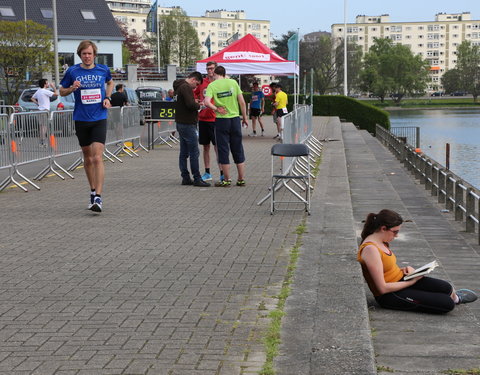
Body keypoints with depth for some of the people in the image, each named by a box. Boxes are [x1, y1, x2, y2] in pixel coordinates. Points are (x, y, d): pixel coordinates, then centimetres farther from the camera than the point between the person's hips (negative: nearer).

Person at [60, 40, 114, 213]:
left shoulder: (103, 70, 2)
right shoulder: (72, 71, 0)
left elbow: (110, 83, 24)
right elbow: (62, 91, 10)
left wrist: (107, 98, 6)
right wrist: (72, 88, -11)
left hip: (99, 118, -1)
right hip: (81, 119, 1)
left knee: (97, 157, -14)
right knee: (88, 158, 11)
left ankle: (98, 197, -17)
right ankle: (93, 191, 27)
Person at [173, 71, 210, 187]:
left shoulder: (180, 86, 18)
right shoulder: (186, 87, -15)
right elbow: (190, 104, -25)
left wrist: (195, 103, 7)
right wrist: (199, 105, -7)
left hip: (181, 124, 10)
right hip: (187, 124, -10)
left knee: (184, 153, 11)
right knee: (194, 152, -7)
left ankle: (185, 178, 14)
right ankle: (197, 179, -5)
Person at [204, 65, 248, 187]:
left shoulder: (212, 85, -4)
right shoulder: (233, 82, 2)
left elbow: (206, 102, -20)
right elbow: (242, 102, 1)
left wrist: (216, 109, -6)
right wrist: (244, 117, 10)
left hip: (221, 120, -2)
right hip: (235, 118, 2)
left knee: (223, 150, 5)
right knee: (238, 150, 11)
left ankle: (227, 180, 7)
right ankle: (241, 179, 16)